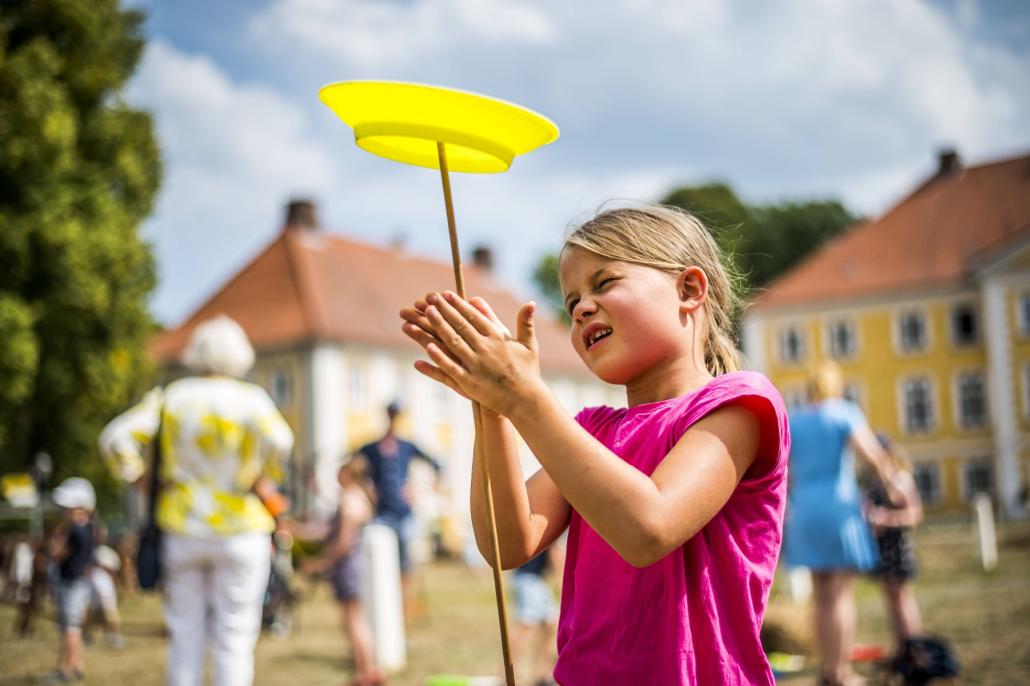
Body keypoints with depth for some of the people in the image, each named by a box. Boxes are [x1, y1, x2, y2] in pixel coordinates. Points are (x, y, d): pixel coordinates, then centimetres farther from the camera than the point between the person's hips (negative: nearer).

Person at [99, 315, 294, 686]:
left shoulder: (171, 397, 4)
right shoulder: (250, 398, -6)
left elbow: (116, 438, -5)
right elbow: (279, 441, -25)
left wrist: (138, 480, 4)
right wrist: (264, 479, -9)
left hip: (181, 530, 3)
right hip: (238, 530, -3)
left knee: (185, 634, 12)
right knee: (234, 637, 5)